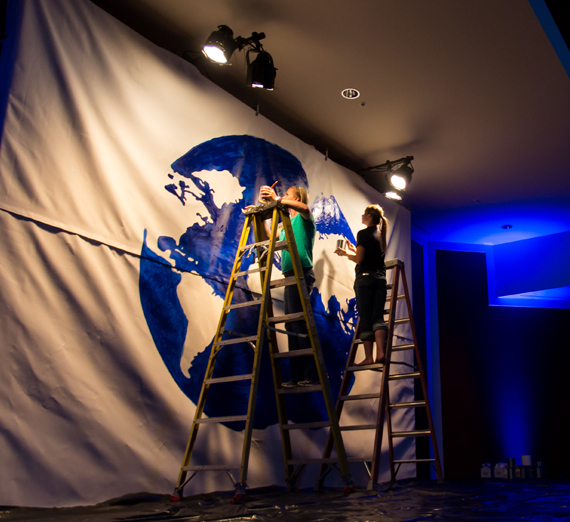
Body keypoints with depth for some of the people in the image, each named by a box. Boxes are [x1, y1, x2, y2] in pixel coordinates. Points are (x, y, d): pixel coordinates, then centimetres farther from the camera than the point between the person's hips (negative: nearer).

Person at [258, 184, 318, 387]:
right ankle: (297, 376, 10)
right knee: (292, 326, 7)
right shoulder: (288, 224, 25)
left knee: (299, 323, -15)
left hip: (301, 273, -10)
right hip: (291, 275, 10)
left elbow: (304, 208, -25)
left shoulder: (304, 218, 0)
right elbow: (270, 238, 32)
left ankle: (312, 374, -16)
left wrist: (277, 199, -28)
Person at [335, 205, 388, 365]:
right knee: (378, 317, 2)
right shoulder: (380, 234, 18)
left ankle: (368, 357, -6)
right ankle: (380, 353, -13)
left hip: (365, 277, -6)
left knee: (366, 318, -4)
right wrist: (353, 250, 28)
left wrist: (346, 253, 6)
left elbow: (359, 259, -10)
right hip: (380, 278, 6)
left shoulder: (363, 234, -5)